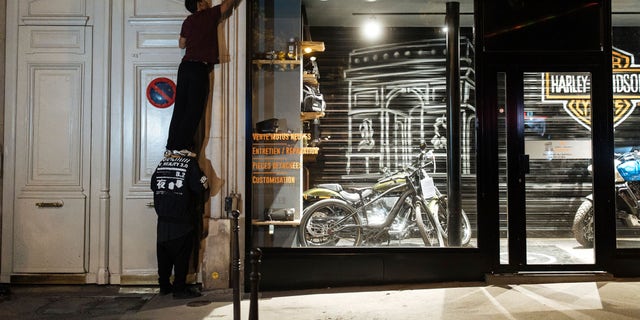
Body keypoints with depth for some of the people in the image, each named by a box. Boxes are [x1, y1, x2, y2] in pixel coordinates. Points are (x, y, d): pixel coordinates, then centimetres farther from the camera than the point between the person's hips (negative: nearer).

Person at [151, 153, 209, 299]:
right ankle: (179, 288, 5)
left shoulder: (162, 162, 6)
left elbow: (153, 185, 11)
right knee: (182, 254, 2)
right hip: (182, 220, -5)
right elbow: (200, 187, -15)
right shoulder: (190, 163, -9)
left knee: (163, 253, 13)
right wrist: (205, 185, 6)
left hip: (163, 218, 5)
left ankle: (164, 286, 22)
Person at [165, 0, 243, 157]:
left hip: (185, 66, 7)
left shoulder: (188, 21, 16)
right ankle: (181, 146, -7)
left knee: (180, 108, 6)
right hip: (200, 68, -6)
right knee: (194, 110, -4)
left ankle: (171, 146, 6)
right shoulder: (209, 15, 0)